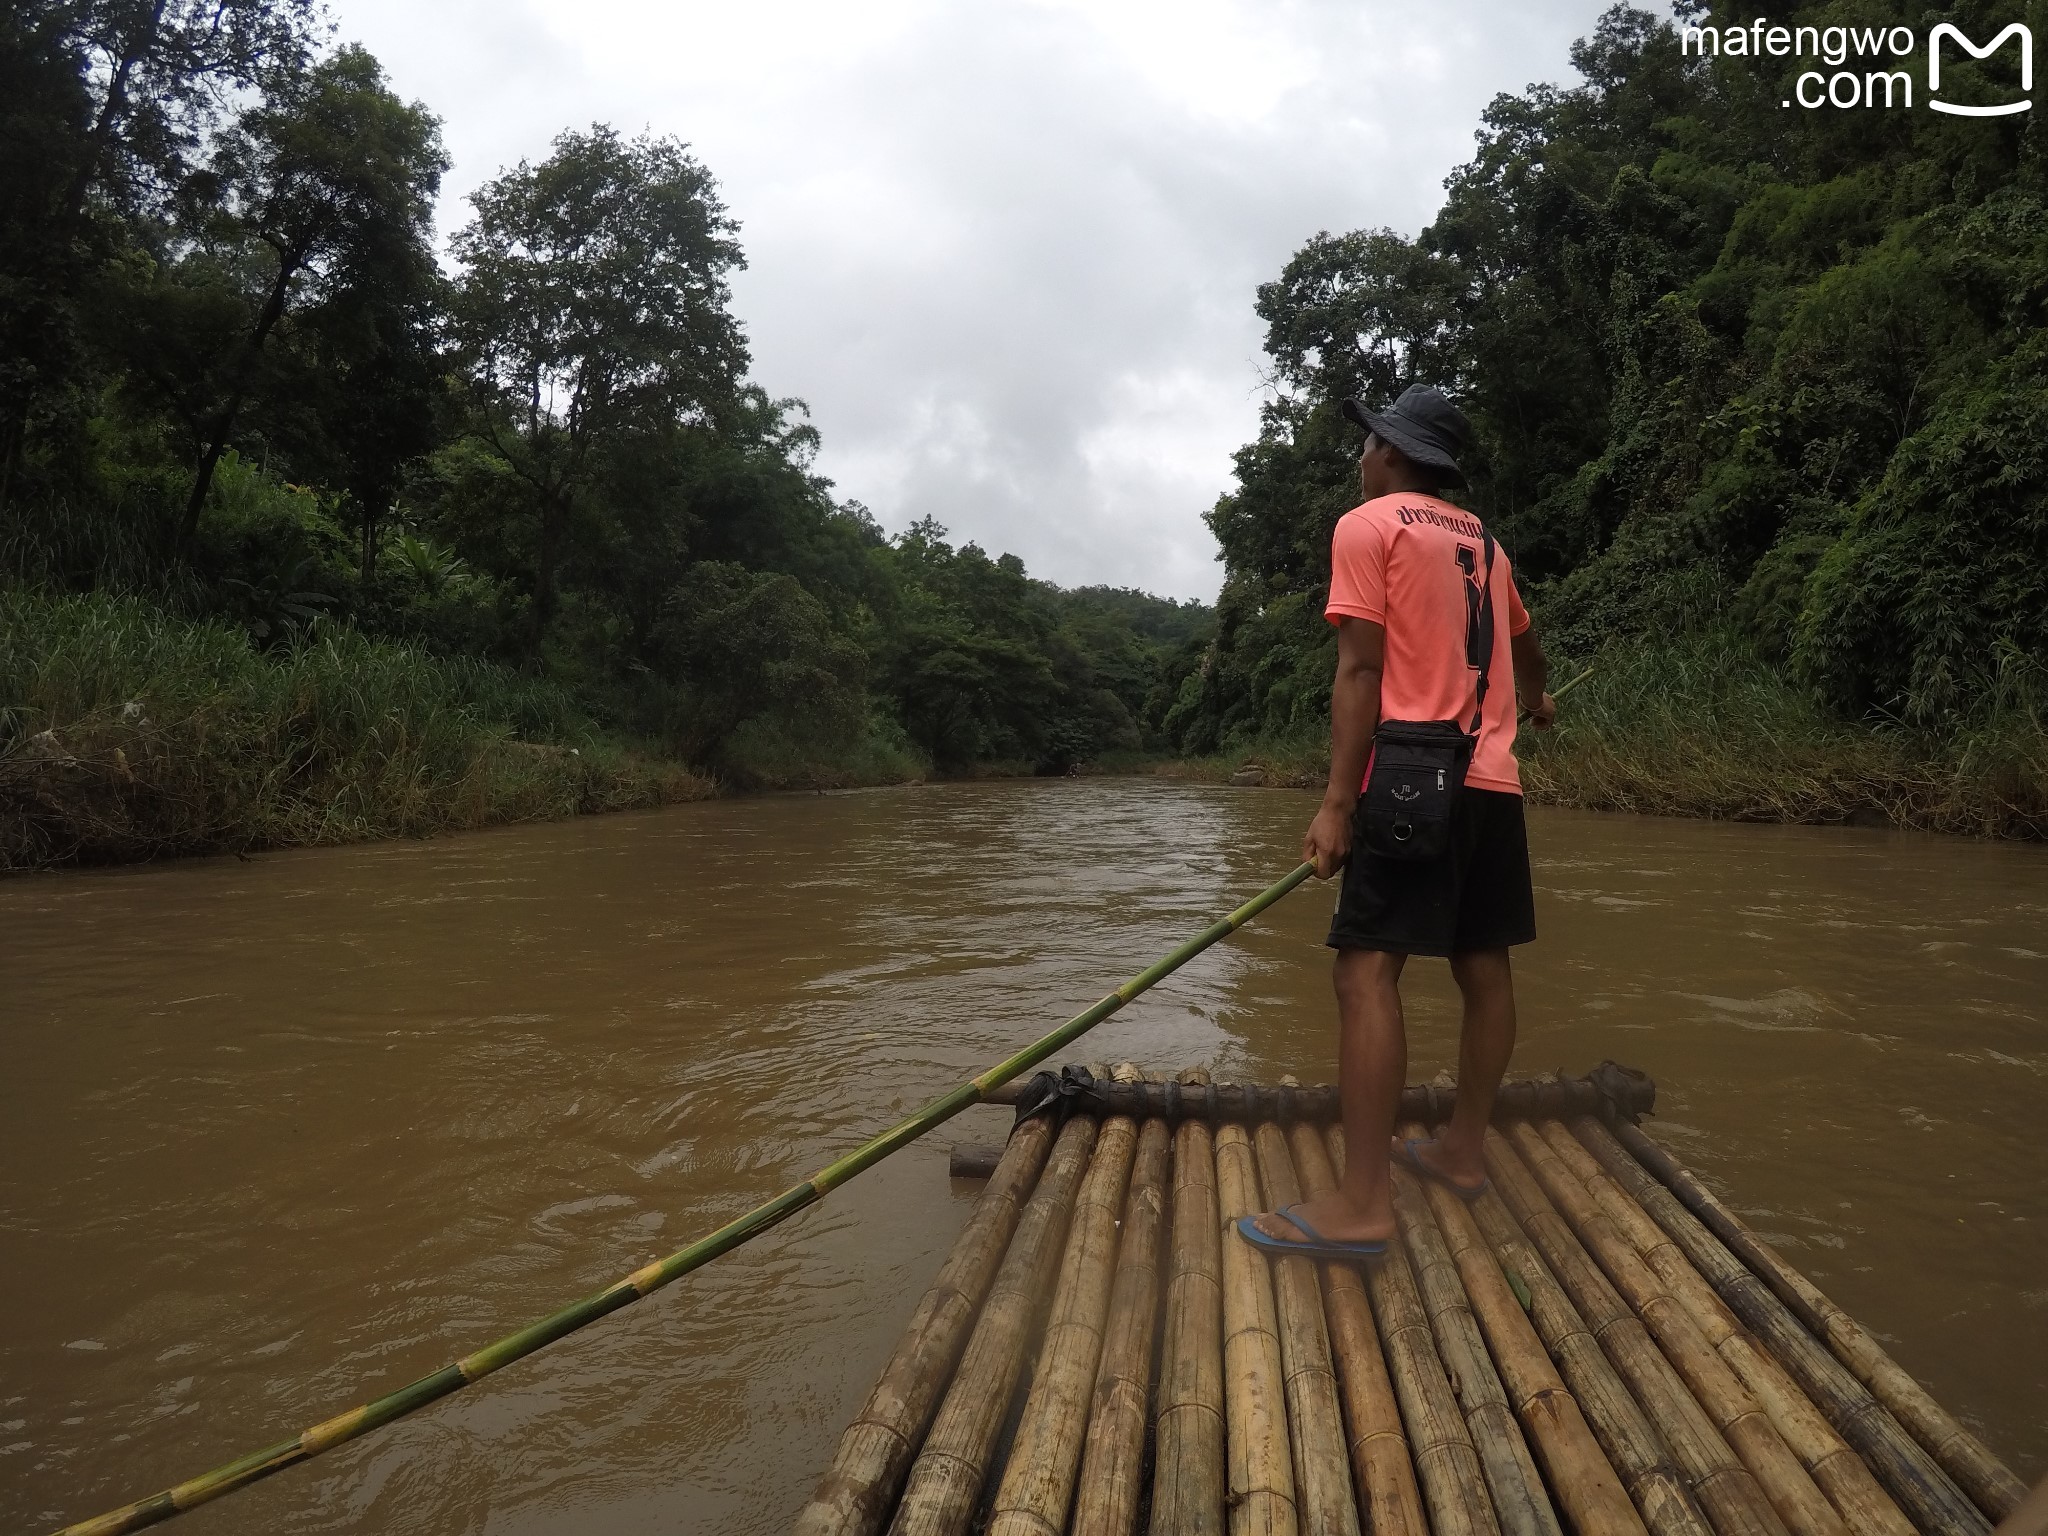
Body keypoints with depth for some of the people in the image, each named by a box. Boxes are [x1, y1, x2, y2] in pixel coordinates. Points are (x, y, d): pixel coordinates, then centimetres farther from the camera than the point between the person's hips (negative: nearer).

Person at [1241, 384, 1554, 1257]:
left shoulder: (1368, 526, -2)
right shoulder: (1483, 541, 19)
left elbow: (1360, 671, -12)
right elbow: (1525, 645, 37)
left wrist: (1337, 802, -16)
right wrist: (1538, 700, 58)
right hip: (1493, 780, 8)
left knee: (1367, 973, -12)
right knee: (1482, 967, 12)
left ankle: (1362, 1204, -15)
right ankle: (1464, 1149, 25)